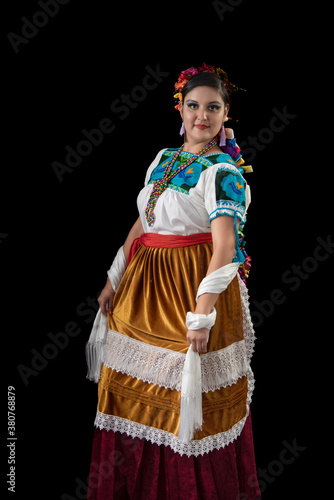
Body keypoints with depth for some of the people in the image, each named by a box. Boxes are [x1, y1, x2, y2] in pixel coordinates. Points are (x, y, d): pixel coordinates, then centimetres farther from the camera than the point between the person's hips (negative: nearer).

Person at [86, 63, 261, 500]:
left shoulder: (223, 171, -11)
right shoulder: (164, 159, 11)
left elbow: (224, 249, -20)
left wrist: (202, 314, -27)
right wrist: (114, 280, 14)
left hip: (191, 285, -7)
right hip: (144, 285, 7)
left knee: (182, 401, 2)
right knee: (132, 389, 14)